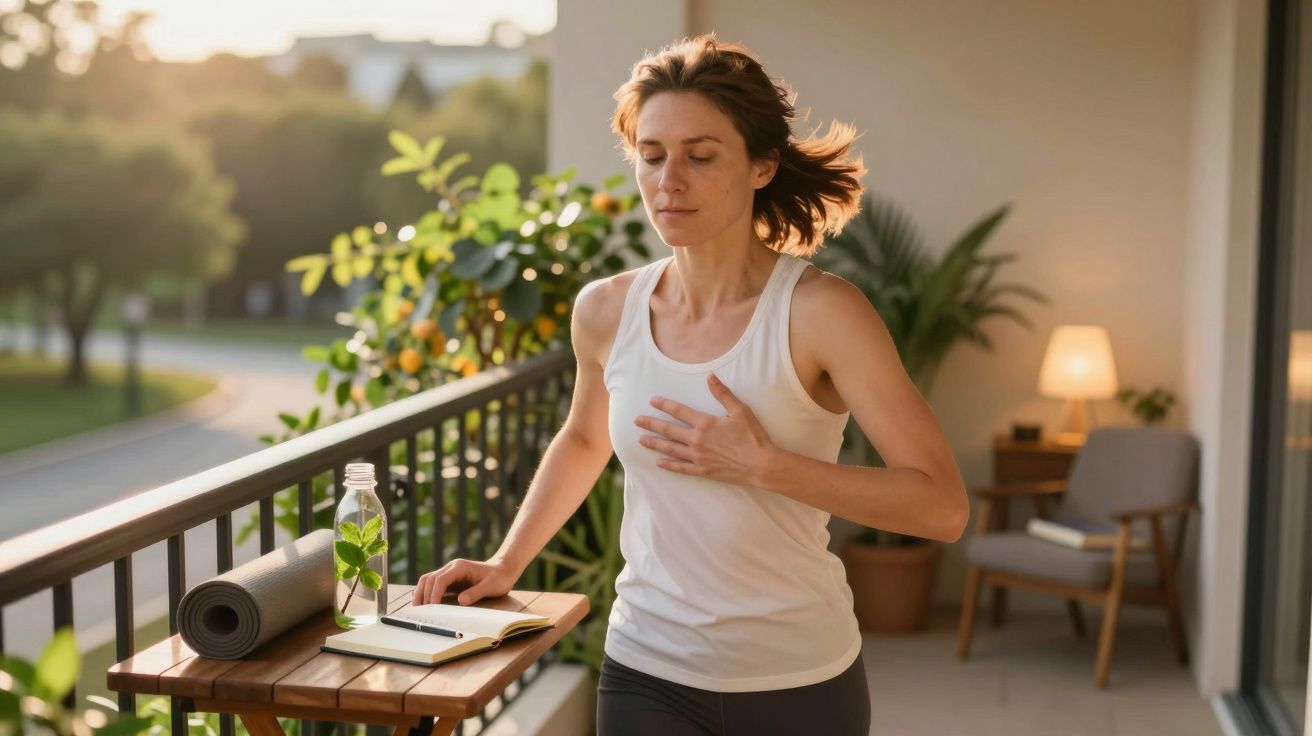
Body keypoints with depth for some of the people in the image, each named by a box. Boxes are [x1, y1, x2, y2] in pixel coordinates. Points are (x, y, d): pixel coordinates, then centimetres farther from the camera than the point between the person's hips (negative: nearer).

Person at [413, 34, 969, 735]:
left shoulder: (819, 311, -16)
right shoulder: (606, 311, -3)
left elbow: (941, 505, -19)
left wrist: (765, 466, -23)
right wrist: (505, 562, 15)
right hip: (647, 675, 2)